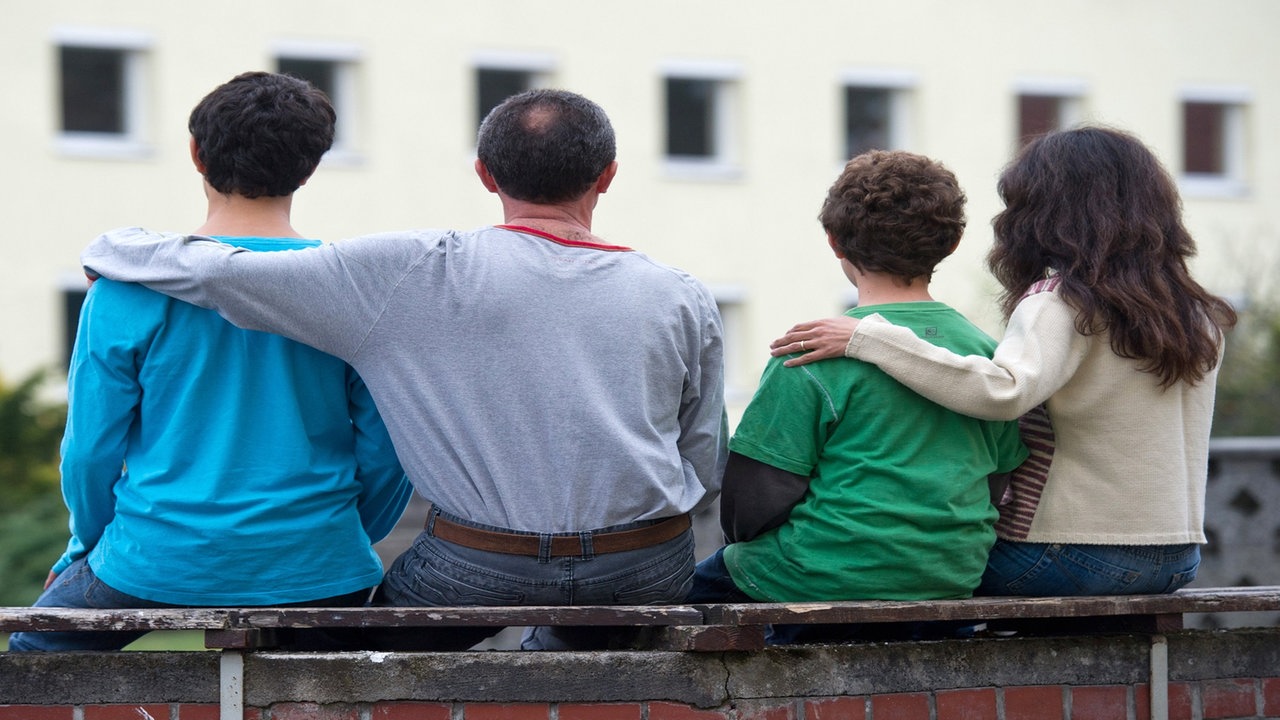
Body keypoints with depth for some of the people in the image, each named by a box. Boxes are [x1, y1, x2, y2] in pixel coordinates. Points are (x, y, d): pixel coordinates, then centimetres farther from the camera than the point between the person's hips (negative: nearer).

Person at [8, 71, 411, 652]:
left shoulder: (128, 290, -8)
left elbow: (91, 449, -3)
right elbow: (386, 452, -1)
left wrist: (87, 546, 15)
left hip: (158, 566, -1)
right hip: (313, 570, 1)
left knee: (33, 648, 26)